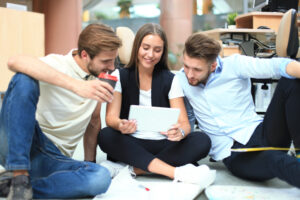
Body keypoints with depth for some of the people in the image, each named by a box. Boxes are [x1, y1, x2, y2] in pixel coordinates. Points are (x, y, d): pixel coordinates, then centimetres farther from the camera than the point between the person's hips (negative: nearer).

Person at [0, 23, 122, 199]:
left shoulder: (98, 76, 7)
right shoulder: (56, 65, -11)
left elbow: (93, 122, 17)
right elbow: (15, 62, -33)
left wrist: (89, 163, 12)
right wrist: (77, 85, -41)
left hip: (55, 159, 4)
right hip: (17, 149, -4)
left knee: (101, 178, -28)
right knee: (24, 79, -29)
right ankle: (20, 176, -28)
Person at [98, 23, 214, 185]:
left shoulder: (170, 80, 3)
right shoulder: (120, 76, 2)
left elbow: (184, 123, -4)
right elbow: (111, 117, -8)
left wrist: (180, 132, -29)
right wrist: (121, 125, -34)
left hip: (163, 146, 1)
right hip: (131, 145, -1)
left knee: (202, 141, -24)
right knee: (106, 136, -32)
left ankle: (132, 169, -28)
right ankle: (176, 172, -35)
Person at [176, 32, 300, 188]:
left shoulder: (234, 64, -4)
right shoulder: (181, 80, 5)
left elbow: (274, 65, -19)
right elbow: (188, 117, 18)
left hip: (257, 133, 1)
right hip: (233, 156, 0)